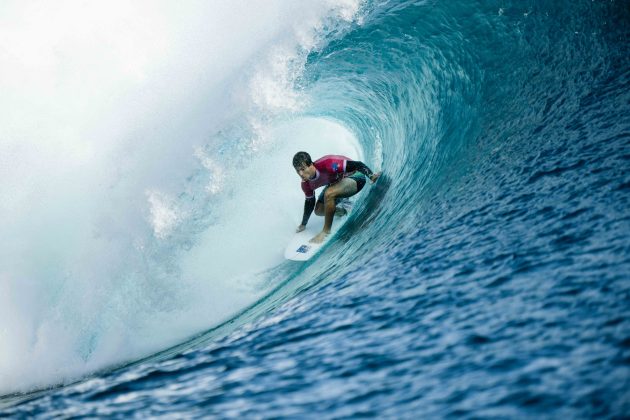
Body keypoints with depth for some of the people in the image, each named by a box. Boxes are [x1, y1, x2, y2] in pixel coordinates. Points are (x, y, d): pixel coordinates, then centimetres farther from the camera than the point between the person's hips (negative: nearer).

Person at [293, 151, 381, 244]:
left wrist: (371, 176, -47)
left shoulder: (327, 164, -37)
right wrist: (303, 224, 14)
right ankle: (343, 211, 33)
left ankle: (326, 231, -17)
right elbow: (309, 202, 5)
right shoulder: (306, 183, -14)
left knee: (328, 194, -32)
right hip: (336, 181, 8)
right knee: (319, 210, 5)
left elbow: (357, 164, -33)